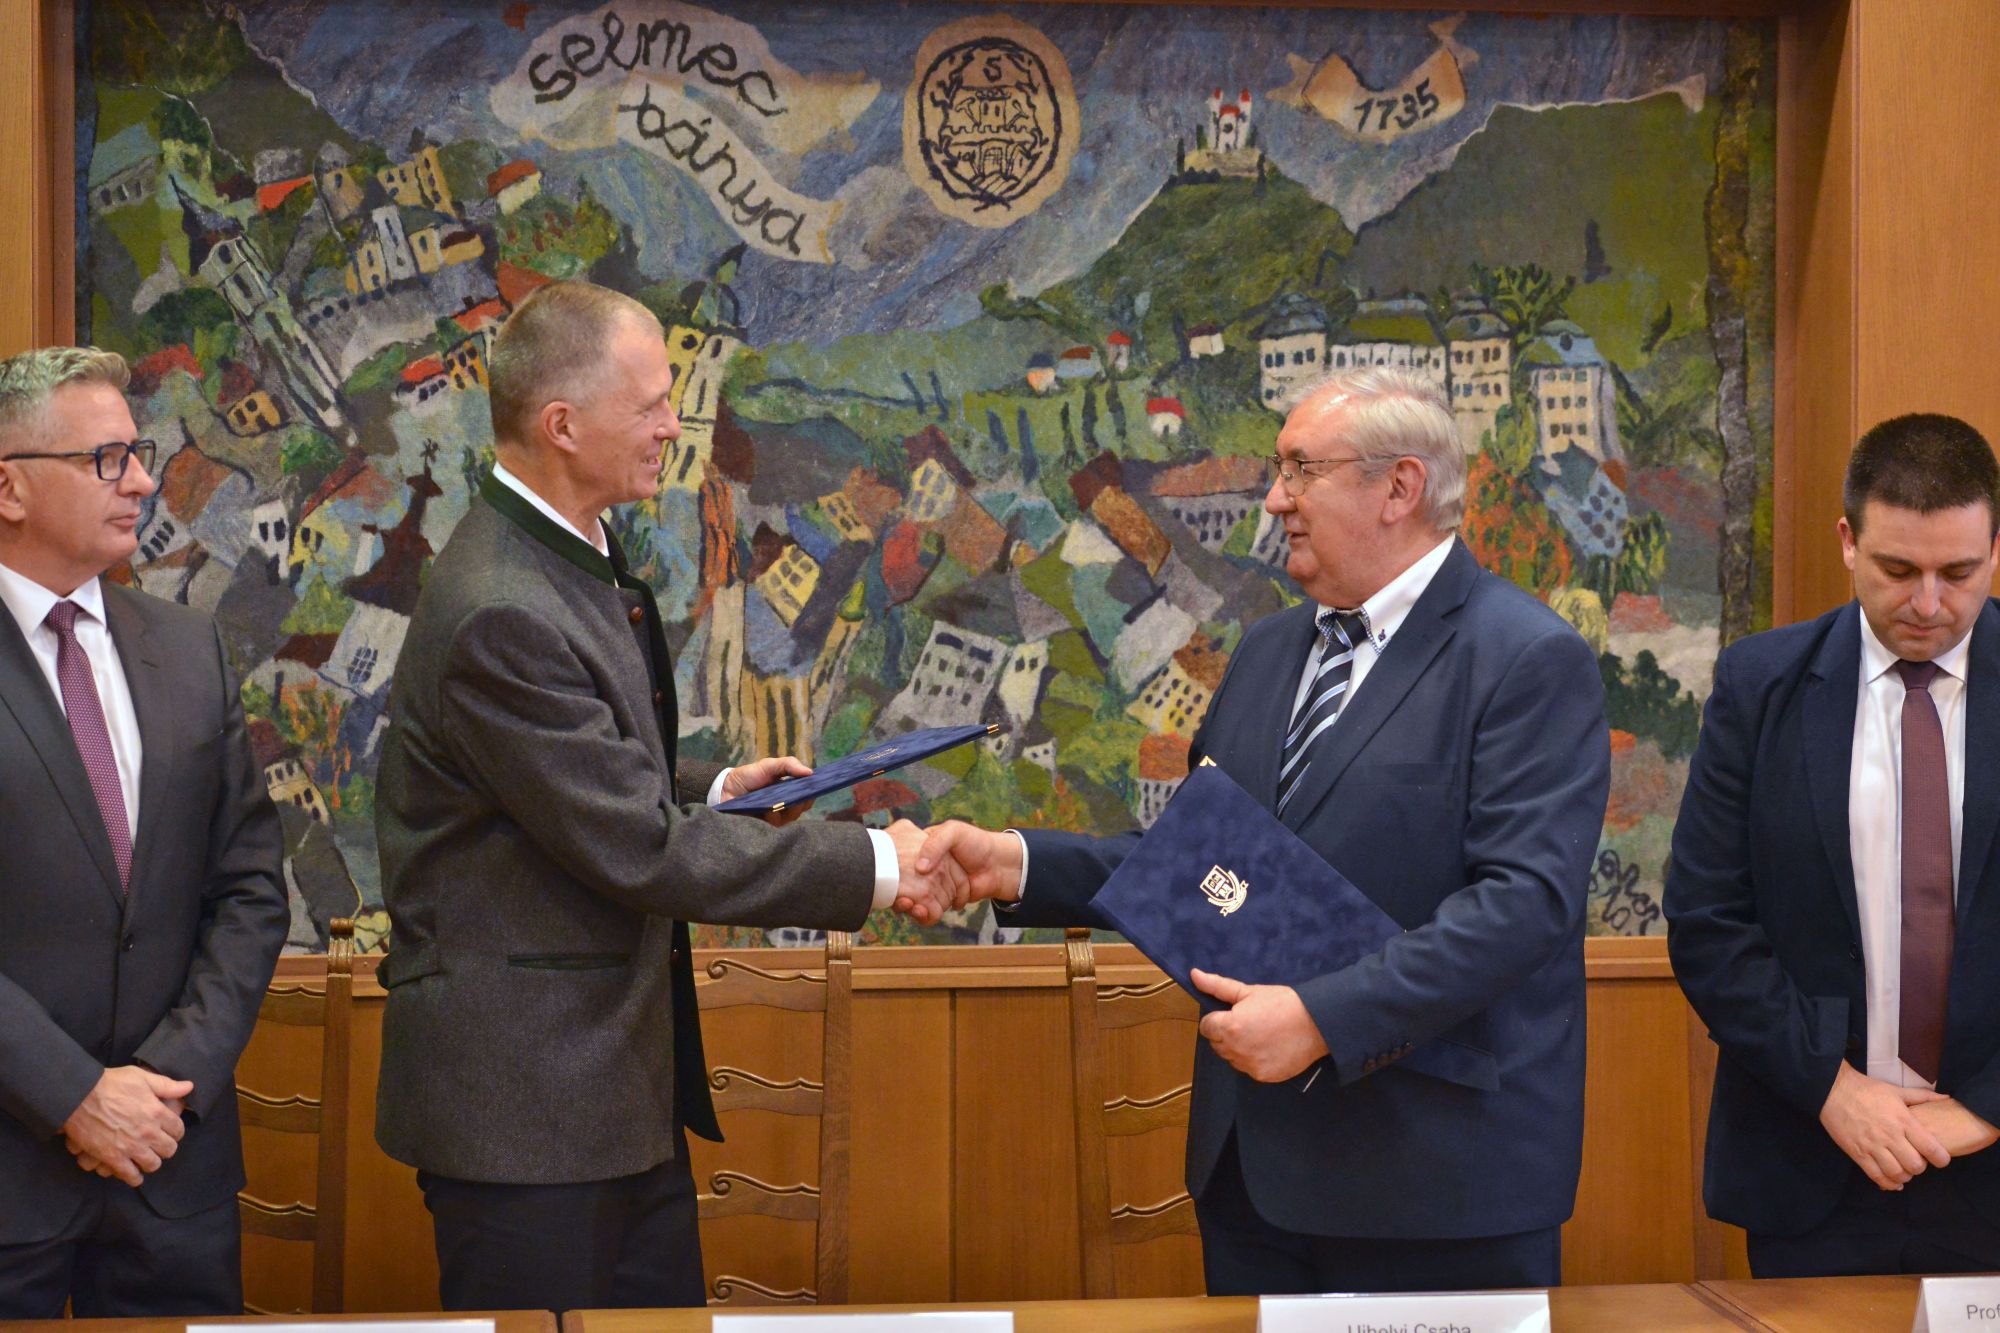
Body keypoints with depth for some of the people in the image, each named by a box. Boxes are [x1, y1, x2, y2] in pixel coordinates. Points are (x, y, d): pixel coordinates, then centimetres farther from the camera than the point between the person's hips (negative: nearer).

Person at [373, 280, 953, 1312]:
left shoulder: (572, 563, 10)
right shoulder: (501, 613, -23)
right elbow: (639, 847, -23)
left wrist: (715, 789, 6)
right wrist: (868, 866, -18)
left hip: (622, 1088, 10)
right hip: (523, 1107, -10)